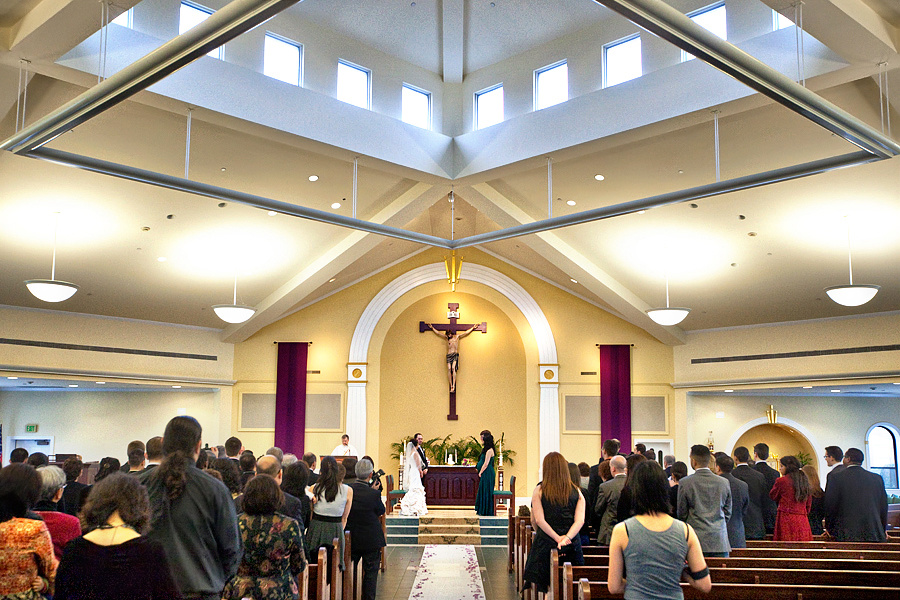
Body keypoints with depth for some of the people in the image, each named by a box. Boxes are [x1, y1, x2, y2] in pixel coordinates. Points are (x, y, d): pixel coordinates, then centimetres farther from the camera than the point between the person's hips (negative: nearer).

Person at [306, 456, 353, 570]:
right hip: (336, 531, -1)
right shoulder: (348, 491, -4)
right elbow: (344, 519, 5)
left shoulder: (314, 489, -4)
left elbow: (310, 516, 5)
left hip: (316, 530, 1)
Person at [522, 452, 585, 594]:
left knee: (546, 590, 4)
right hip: (572, 546, 2)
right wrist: (566, 538, -13)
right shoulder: (576, 492, 4)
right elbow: (580, 520, -6)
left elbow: (537, 520, -9)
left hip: (546, 544, -2)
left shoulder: (539, 490, -2)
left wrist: (558, 538, -7)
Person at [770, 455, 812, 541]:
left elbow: (773, 496, 6)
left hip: (786, 518, -6)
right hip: (803, 520, 6)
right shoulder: (804, 480, 10)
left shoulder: (781, 481, -8)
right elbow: (809, 502, 17)